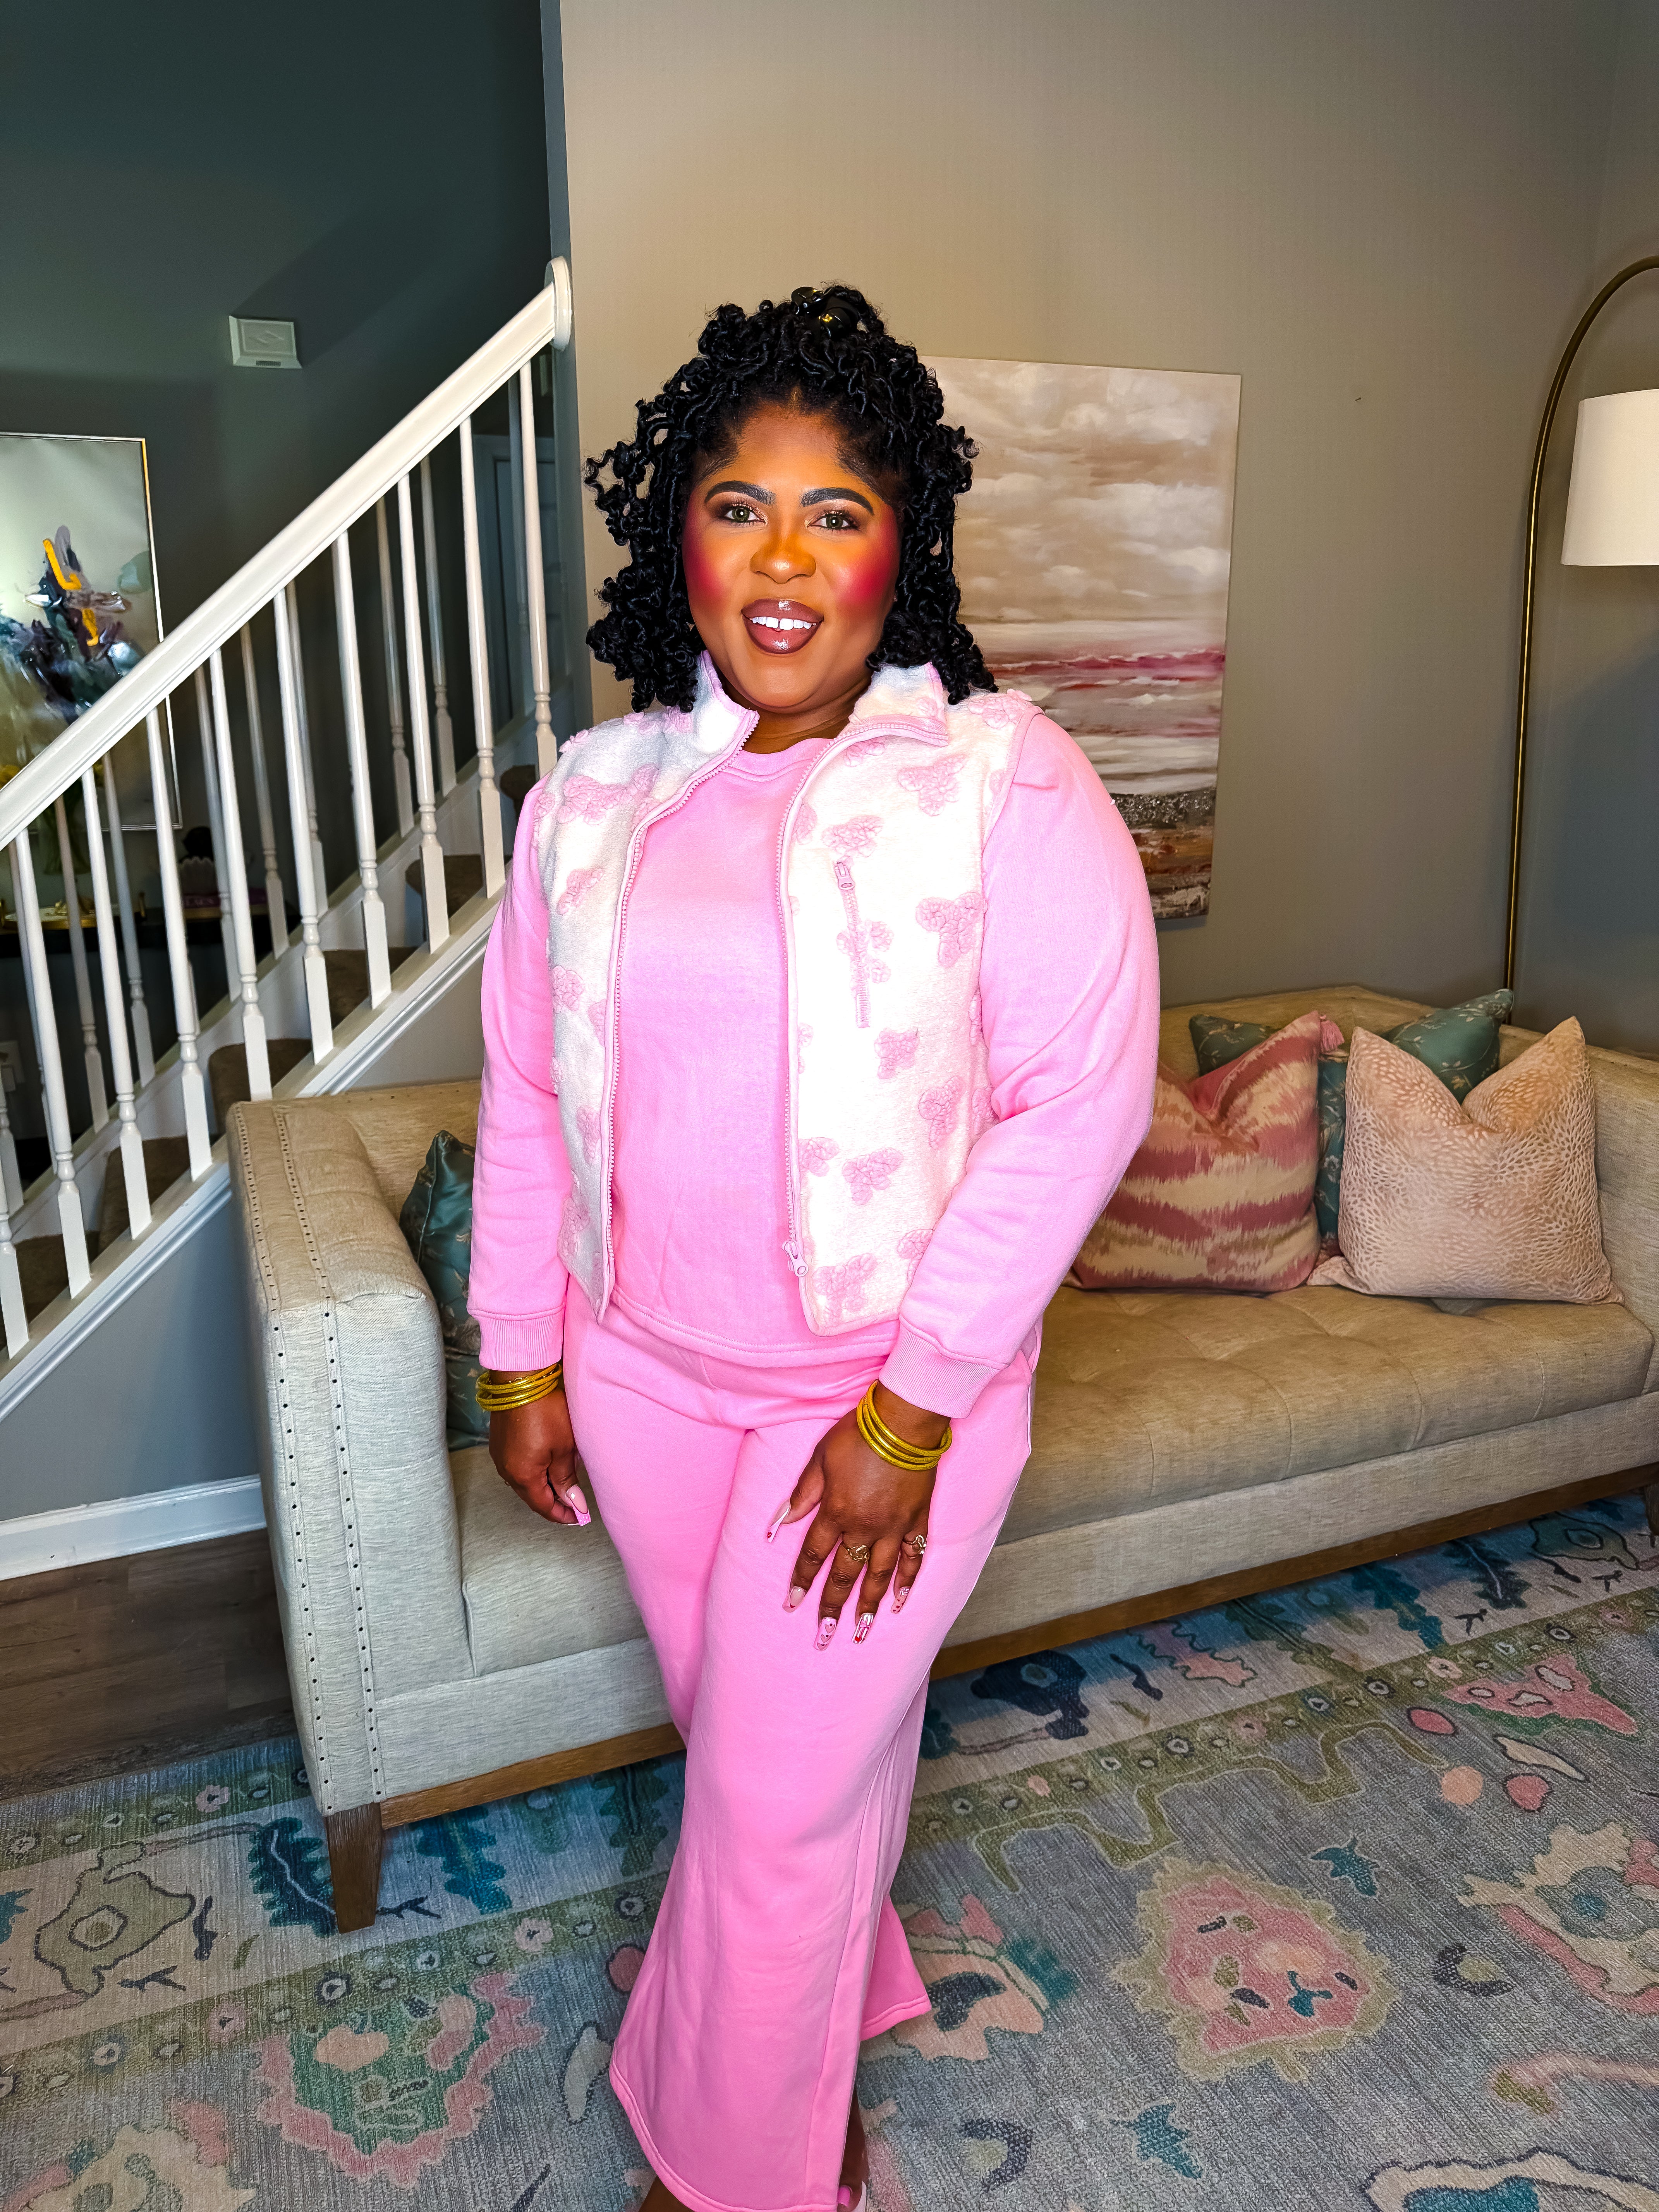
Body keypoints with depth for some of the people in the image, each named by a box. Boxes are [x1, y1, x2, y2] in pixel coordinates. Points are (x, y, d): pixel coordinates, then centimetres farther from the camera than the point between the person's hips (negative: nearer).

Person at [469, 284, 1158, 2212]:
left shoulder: (1004, 783, -13)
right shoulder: (592, 796, 0)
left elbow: (1080, 1100, -16)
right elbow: (527, 1094, 5)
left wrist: (912, 1410, -17)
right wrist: (524, 1361, 6)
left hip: (887, 1383, -4)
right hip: (643, 1375, 4)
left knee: (779, 1797, 8)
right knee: (762, 1744, 22)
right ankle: (841, 2002, 54)